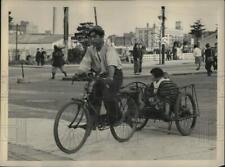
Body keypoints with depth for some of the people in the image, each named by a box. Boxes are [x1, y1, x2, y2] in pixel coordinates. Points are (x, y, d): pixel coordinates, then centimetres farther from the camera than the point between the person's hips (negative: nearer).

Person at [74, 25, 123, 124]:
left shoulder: (109, 49, -18)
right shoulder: (90, 50, -1)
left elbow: (111, 64, -35)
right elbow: (84, 64, -8)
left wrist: (110, 77, -53)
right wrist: (77, 74, -26)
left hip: (115, 75, -6)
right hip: (101, 76, 6)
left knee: (107, 96, -24)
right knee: (93, 97, -5)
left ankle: (116, 116, -2)